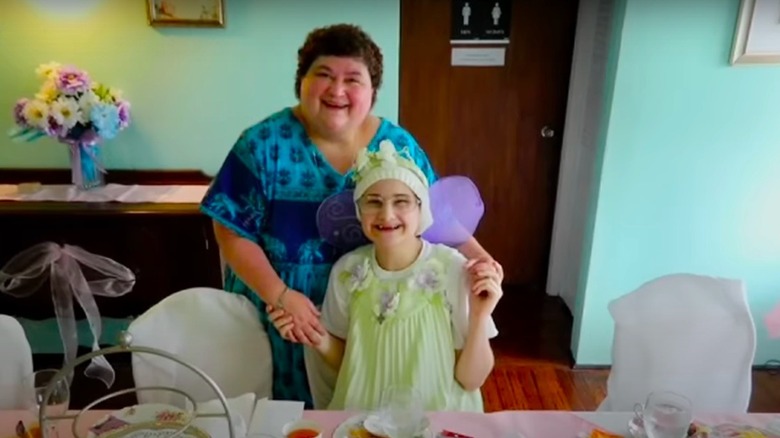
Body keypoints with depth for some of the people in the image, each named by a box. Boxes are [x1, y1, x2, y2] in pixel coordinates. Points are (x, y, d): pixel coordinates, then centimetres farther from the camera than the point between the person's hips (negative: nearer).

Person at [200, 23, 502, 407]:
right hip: (279, 318, -1)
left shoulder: (398, 147, -5)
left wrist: (476, 257, -15)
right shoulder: (264, 145, -12)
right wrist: (279, 296, -20)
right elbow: (233, 232, -11)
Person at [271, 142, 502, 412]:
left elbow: (470, 379, -9)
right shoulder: (347, 271, -7)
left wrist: (479, 318, -23)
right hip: (363, 415, 2)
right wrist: (319, 338, -11)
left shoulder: (454, 271, -15)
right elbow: (346, 362, 6)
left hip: (439, 417, -1)